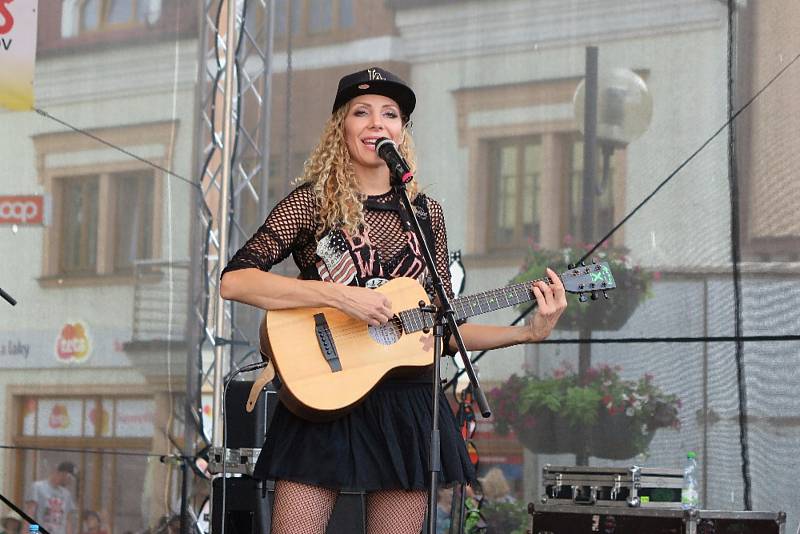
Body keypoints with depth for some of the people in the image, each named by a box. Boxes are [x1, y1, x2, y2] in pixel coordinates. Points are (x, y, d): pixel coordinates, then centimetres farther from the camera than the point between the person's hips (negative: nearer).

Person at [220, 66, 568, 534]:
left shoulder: (426, 213, 11)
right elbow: (233, 281, -12)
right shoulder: (313, 201, 0)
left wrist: (528, 333, 0)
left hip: (407, 407, 3)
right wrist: (338, 295, -19)